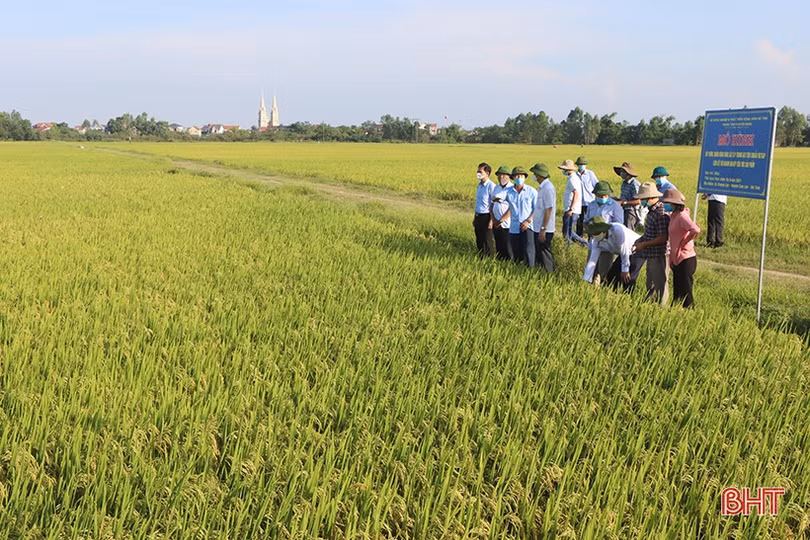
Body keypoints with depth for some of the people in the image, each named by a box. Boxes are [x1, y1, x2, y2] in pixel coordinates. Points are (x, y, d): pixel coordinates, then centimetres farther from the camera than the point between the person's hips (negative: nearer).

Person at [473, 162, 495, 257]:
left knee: (487, 241, 0)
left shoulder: (491, 186, -14)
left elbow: (493, 205, -15)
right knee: (479, 241, 13)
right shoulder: (480, 185, 12)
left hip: (486, 216, -8)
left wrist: (491, 220, -18)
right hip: (478, 216, 8)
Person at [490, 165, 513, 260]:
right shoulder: (496, 188, 14)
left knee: (508, 250, -6)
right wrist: (494, 220, 1)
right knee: (499, 250, 10)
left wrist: (501, 220, -12)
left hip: (507, 225, -6)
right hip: (496, 225, 6)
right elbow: (492, 205, 15)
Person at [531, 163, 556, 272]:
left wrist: (543, 229, -22)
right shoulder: (542, 187, 13)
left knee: (544, 255, -3)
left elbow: (548, 210, -21)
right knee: (538, 255, 16)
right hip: (539, 228, 10)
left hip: (545, 230, -10)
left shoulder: (548, 188, -17)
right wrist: (540, 229, 18)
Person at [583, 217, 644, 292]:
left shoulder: (618, 230, -35)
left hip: (637, 251, -7)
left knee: (628, 278, -20)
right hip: (625, 254, 7)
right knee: (612, 275, 0)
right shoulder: (597, 241, -13)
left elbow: (624, 251, -29)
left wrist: (625, 270, -22)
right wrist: (586, 281, -15)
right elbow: (592, 261, -12)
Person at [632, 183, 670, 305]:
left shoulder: (661, 214, -21)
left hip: (659, 255, -10)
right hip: (651, 255, 10)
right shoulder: (652, 211, 9)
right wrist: (640, 240, 7)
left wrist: (644, 244, -18)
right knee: (651, 285, 20)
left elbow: (663, 238, -24)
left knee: (660, 285, 1)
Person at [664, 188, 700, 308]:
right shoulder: (673, 216, 11)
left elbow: (696, 230, -34)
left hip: (685, 260, -9)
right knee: (677, 294, 16)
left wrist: (683, 242, -19)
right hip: (677, 260, 9)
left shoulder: (682, 216, -17)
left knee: (685, 294, -5)